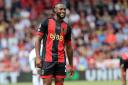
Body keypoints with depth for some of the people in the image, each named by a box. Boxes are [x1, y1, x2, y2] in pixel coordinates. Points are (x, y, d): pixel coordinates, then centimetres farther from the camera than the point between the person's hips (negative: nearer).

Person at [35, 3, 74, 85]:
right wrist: (38, 57, -11)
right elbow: (38, 39, -1)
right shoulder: (46, 23, 1)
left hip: (61, 60, 4)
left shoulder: (67, 27, 13)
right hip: (48, 59, -4)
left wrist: (71, 65, 16)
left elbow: (69, 47, 18)